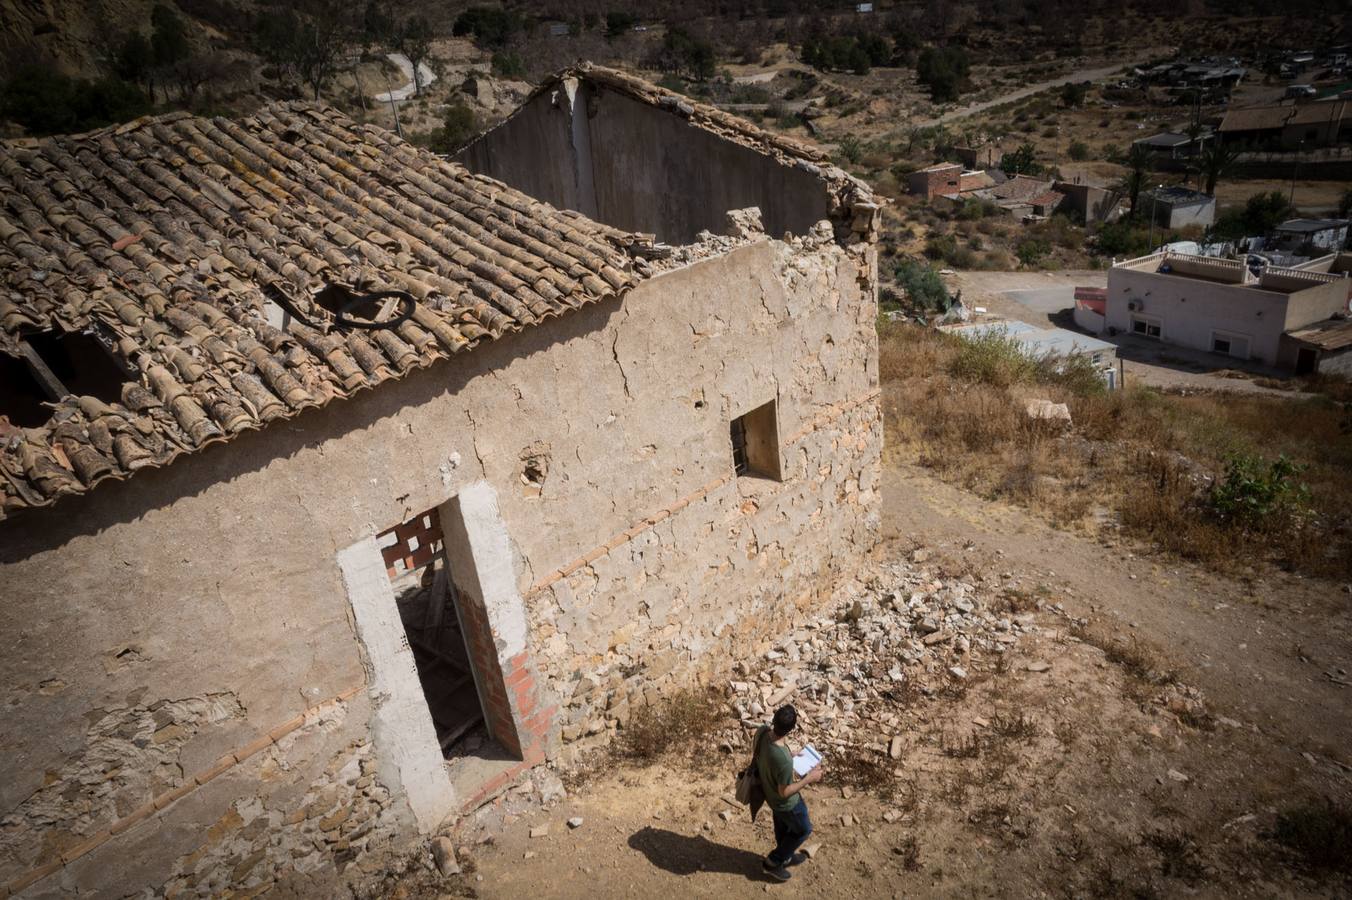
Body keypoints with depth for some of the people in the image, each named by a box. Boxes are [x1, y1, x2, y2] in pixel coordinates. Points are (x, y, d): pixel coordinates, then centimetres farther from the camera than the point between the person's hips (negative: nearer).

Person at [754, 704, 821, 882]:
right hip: (786, 802, -6)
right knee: (804, 829, 24)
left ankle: (785, 857, 58)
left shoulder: (762, 731, -25)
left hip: (769, 790, 6)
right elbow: (784, 792, -27)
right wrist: (809, 778, -18)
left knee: (782, 827, 33)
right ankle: (772, 863, 38)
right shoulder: (783, 760, -45)